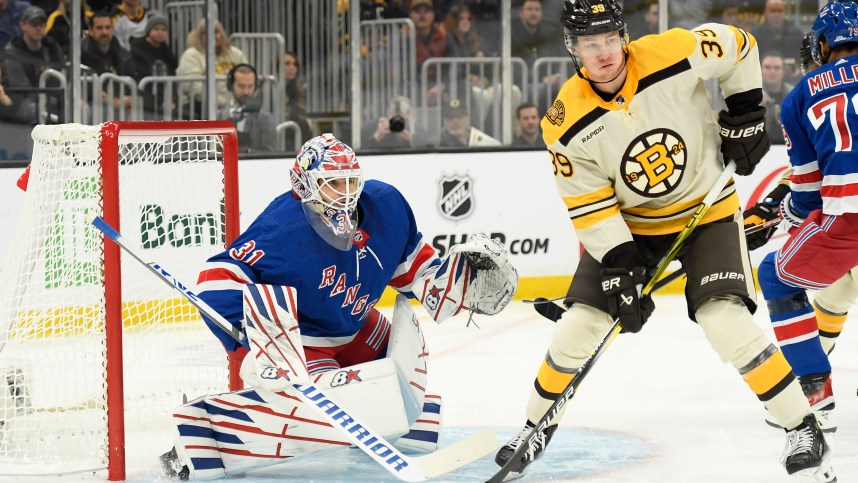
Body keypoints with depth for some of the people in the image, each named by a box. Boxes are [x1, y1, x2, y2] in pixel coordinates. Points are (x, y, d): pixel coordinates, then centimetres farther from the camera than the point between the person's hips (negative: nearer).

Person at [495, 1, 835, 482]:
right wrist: (620, 270, -21)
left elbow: (738, 47, -5)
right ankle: (538, 427, 22)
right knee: (580, 325, -3)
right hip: (627, 223, 2)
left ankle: (803, 428, -9)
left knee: (726, 321, -20)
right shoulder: (568, 124, -19)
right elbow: (589, 207, -14)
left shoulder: (674, 54, -25)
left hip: (707, 209, -2)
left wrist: (746, 114, -5)